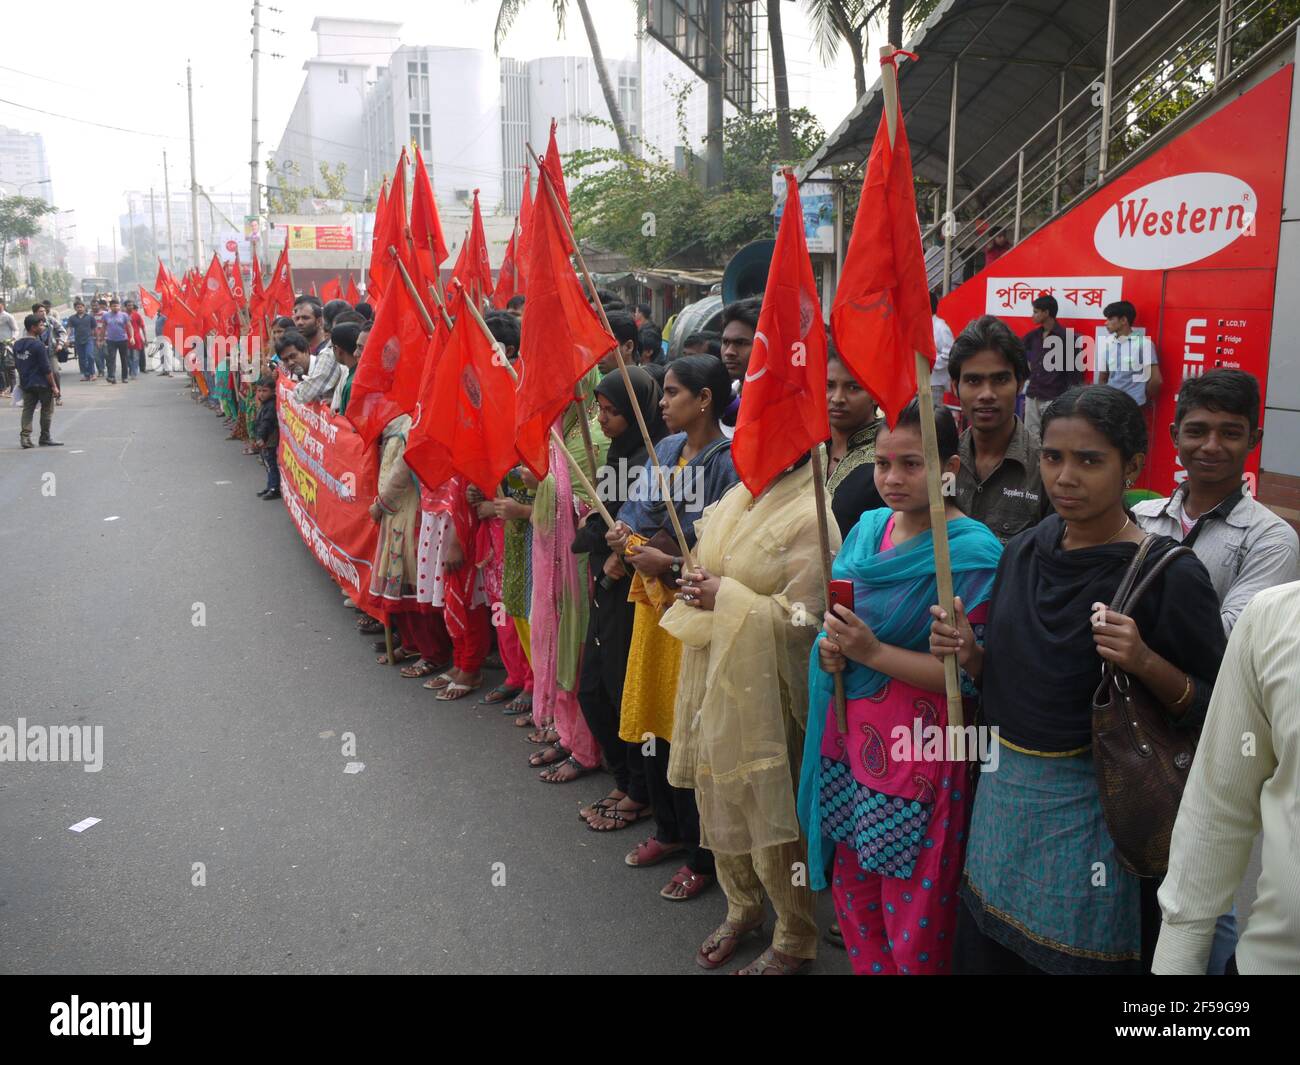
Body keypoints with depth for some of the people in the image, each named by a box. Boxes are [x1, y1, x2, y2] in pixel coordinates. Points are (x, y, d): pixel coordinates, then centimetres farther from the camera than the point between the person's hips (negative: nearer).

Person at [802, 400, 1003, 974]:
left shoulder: (973, 554, -15)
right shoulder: (868, 527, 5)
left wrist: (872, 651, -23)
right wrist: (831, 646, -9)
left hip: (920, 757, -6)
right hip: (848, 740, 7)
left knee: (914, 924, 9)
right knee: (853, 894, 20)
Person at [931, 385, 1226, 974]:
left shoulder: (1169, 573, -15)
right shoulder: (1023, 551, 2)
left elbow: (1214, 710, -11)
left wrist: (1146, 662, -27)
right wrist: (969, 653, -8)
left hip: (1093, 808, -5)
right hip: (1003, 790, 6)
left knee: (1080, 955, 12)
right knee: (982, 951, 18)